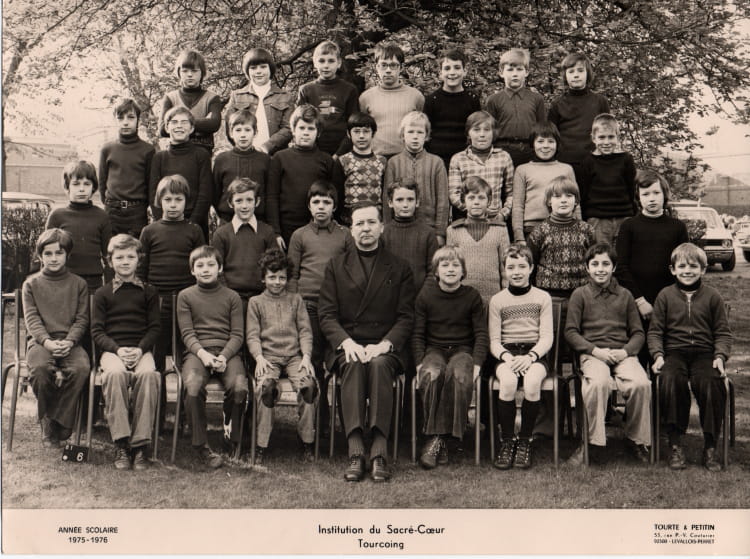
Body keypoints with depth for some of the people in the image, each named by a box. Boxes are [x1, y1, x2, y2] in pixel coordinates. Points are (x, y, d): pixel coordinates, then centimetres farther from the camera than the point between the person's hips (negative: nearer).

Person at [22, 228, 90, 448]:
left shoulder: (78, 284, 13)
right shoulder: (31, 284, 11)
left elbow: (82, 319, 5)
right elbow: (32, 319, 1)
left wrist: (69, 341, -14)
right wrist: (47, 341, -18)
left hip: (70, 342, 1)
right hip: (40, 341, -1)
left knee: (81, 368, -32)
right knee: (40, 367, -35)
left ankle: (59, 423, -18)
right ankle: (47, 422, -11)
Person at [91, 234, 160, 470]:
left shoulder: (149, 292, 16)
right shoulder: (102, 294, 15)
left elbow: (154, 328, 9)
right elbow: (97, 331, 7)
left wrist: (140, 349, -10)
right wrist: (117, 349, -11)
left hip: (141, 350, 0)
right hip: (112, 349, 0)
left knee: (148, 374, -34)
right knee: (115, 373, -36)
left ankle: (140, 444, -31)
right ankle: (121, 444, -32)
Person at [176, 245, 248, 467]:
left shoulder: (232, 297, 16)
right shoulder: (185, 296, 14)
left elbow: (237, 334, 7)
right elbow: (187, 333, 4)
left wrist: (224, 356, -12)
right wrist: (203, 353, -16)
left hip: (228, 351, 1)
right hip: (197, 351, 0)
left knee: (239, 387, -30)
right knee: (193, 387, -33)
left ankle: (232, 439, -1)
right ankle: (202, 447, -19)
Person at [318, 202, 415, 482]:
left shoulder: (399, 269, 13)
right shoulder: (336, 266, 15)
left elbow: (406, 317, 4)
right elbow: (326, 314, 5)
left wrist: (385, 345, -14)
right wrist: (346, 342, -13)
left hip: (384, 347, 0)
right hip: (347, 346, 1)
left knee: (379, 364, -35)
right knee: (354, 364, -34)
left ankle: (380, 452, -39)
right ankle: (355, 452, -40)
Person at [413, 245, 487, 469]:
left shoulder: (472, 296, 5)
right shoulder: (426, 295, 6)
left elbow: (481, 333, 5)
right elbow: (417, 333, 6)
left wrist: (477, 363, -9)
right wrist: (420, 362, -8)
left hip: (462, 350, -1)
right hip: (434, 349, 1)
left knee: (459, 375, -36)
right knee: (431, 375, -35)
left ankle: (439, 439, -30)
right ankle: (436, 437, -28)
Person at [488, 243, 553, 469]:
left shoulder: (543, 298, 9)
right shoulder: (497, 300, 11)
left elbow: (547, 337, 3)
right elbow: (494, 341, 7)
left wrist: (530, 356, -15)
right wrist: (506, 356, -14)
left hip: (534, 353, 0)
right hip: (507, 353, 1)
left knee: (532, 383, -34)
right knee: (508, 382, -33)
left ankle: (524, 441, -15)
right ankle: (507, 441, -17)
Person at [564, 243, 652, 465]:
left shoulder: (625, 295, 16)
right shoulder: (580, 295, 10)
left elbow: (638, 333, 14)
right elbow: (571, 332, 4)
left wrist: (625, 351, -7)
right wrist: (596, 350, -11)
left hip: (622, 353, 2)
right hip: (592, 353, -2)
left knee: (641, 383, -29)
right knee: (598, 382, -36)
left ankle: (636, 440, -9)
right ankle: (594, 443, -25)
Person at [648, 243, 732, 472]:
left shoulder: (712, 296, 10)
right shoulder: (665, 295, 10)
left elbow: (723, 332, 9)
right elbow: (655, 331, 9)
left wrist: (720, 356, -7)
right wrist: (658, 355, -7)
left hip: (704, 353, 0)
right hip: (674, 352, 0)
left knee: (711, 382, -30)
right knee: (672, 380, -32)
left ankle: (710, 447, -15)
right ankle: (675, 446, -19)